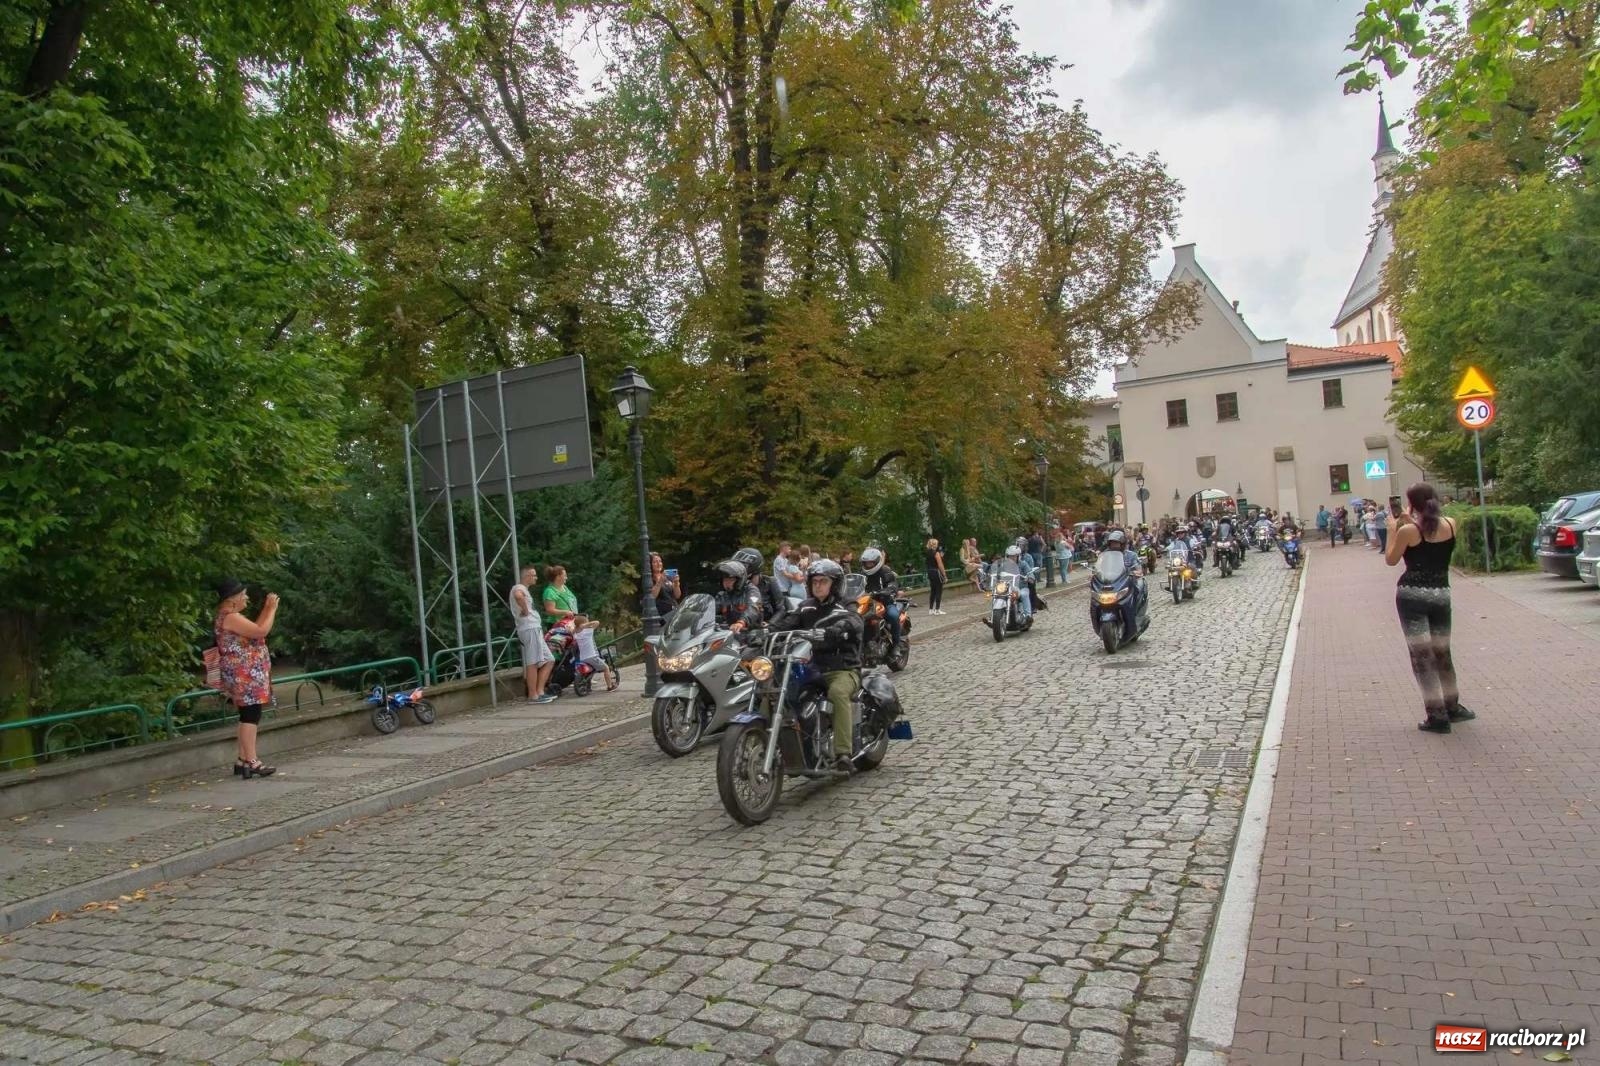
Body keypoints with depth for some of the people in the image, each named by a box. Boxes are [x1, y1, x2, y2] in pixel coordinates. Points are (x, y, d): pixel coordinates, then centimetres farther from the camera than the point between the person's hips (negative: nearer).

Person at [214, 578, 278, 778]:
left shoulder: (231, 616, 17)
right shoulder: (230, 617, -16)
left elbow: (255, 628, 21)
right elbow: (262, 631, -21)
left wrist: (267, 609, 15)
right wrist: (272, 608, -10)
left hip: (248, 676, 11)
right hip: (245, 676, -11)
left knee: (249, 716, 11)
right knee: (250, 716, -11)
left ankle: (243, 761, 15)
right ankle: (251, 762, -11)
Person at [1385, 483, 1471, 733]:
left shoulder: (1408, 531, -12)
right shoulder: (1451, 524, 0)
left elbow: (1390, 560, 1)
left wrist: (1392, 530, 9)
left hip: (1412, 595, -5)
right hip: (1440, 594, 5)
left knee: (1421, 656, -1)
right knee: (1442, 653, 20)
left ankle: (1437, 715, -2)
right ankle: (1452, 707, 31)